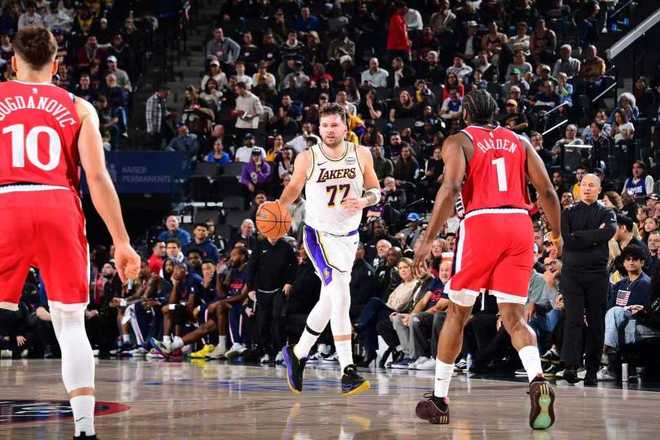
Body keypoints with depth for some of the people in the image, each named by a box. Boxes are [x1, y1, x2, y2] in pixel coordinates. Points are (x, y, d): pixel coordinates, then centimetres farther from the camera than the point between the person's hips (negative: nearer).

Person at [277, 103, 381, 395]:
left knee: (329, 301, 15)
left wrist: (364, 200, -16)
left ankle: (298, 354, 36)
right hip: (320, 234, -5)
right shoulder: (307, 158, -8)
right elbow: (294, 188, 7)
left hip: (349, 236, 5)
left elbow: (375, 190, 7)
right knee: (341, 296, -21)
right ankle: (348, 372, -24)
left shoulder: (361, 155, -2)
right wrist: (278, 209, -12)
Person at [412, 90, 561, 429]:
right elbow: (546, 190, 11)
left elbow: (451, 189, -9)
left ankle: (439, 400, 17)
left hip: (481, 224, -3)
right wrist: (557, 234, 24)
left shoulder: (458, 141, 8)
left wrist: (428, 239, -9)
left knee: (457, 313, 11)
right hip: (520, 225, 3)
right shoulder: (519, 141, 19)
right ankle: (537, 379, -25)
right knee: (513, 317, 4)